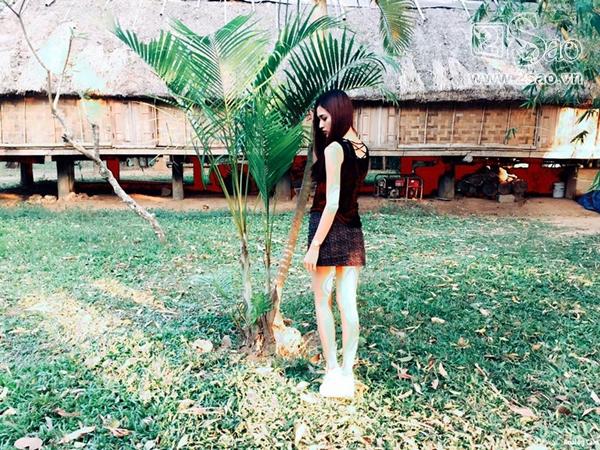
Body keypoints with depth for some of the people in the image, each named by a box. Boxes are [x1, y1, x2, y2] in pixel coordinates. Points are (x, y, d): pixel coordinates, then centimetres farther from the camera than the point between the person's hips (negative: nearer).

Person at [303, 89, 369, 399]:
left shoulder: (334, 148, -14)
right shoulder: (360, 148, 11)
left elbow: (332, 203, -18)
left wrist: (314, 245, -16)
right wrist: (319, 133, 16)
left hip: (331, 229, -8)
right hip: (354, 231, 8)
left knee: (322, 302, 6)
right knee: (348, 305, 7)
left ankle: (333, 372, 13)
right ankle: (347, 375, 14)